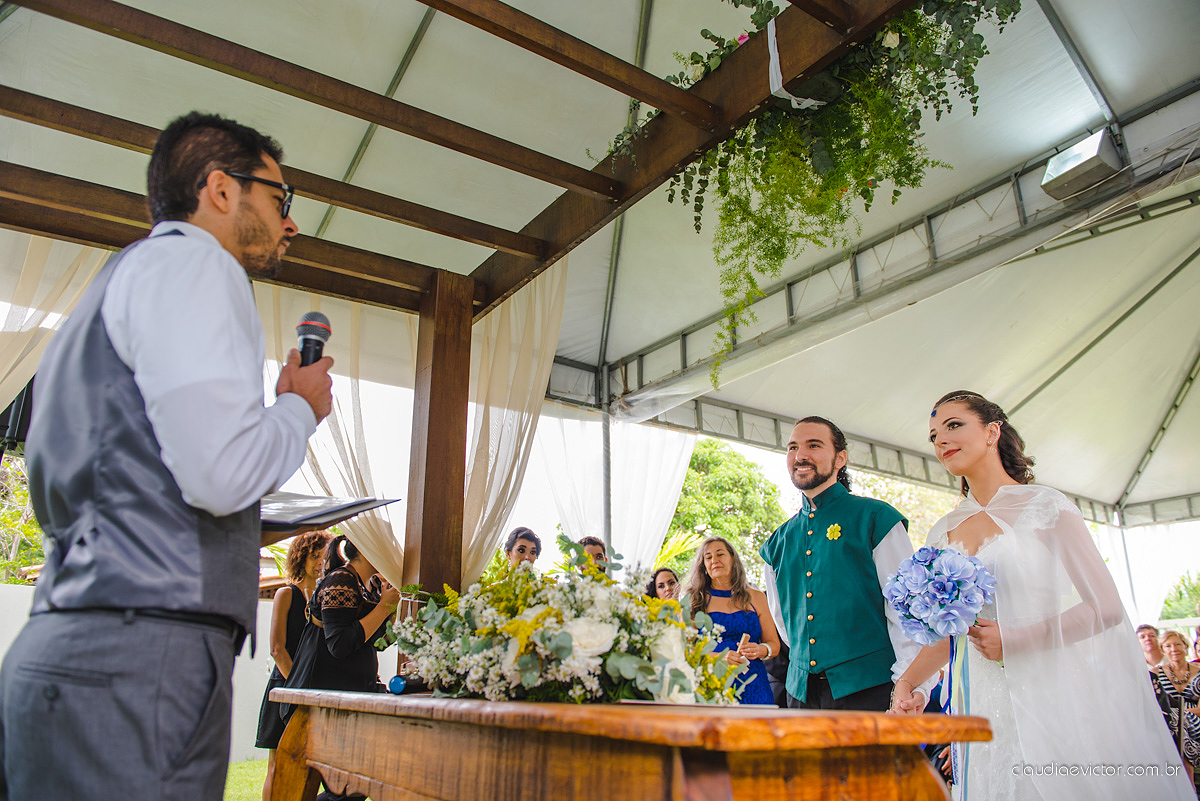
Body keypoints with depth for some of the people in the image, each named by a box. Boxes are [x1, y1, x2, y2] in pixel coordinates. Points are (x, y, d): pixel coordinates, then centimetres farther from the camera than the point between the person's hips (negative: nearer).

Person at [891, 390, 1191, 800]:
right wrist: (906, 682, -4)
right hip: (988, 707, 4)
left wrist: (1015, 640, -17)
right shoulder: (944, 534, 9)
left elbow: (1107, 607, -8)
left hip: (1052, 693, -4)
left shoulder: (1045, 506, -4)